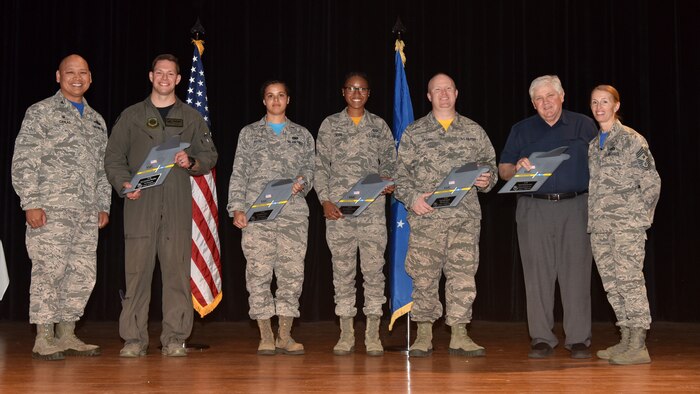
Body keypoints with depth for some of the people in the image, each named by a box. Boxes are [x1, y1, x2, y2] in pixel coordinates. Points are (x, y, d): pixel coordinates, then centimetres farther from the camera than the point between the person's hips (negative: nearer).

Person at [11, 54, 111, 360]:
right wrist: (30, 203, -12)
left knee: (83, 274, 5)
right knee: (49, 271, -6)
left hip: (87, 213, 6)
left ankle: (66, 336, 15)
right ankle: (43, 340, 1)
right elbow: (23, 161, -5)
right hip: (51, 210, -6)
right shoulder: (40, 113, 1)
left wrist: (104, 205, 15)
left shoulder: (97, 121, 19)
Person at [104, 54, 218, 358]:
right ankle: (133, 339, 3)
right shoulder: (131, 115, 14)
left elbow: (210, 156, 14)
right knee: (137, 270, -4)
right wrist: (124, 184, -8)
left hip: (177, 205, 1)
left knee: (177, 270, -3)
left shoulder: (191, 118, 16)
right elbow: (113, 157, 10)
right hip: (140, 204, -1)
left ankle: (175, 339, 2)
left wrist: (191, 162, -7)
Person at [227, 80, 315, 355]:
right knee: (258, 272, -5)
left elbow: (309, 169, 15)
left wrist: (302, 183, -8)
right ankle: (266, 337, 1)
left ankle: (285, 336, 4)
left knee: (292, 272, -3)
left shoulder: (302, 135, 18)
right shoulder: (249, 133, 14)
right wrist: (236, 207, -3)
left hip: (294, 212, 1)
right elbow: (238, 173, 9)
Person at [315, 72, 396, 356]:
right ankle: (346, 334, 8)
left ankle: (373, 334, 3)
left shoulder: (379, 125, 12)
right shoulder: (330, 125, 9)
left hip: (373, 208, 0)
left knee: (373, 267, -3)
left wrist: (388, 179, -9)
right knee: (342, 268, 2)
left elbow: (389, 160, 13)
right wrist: (325, 200, -4)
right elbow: (320, 165, 7)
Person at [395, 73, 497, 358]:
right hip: (426, 215, -1)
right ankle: (424, 335, 9)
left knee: (463, 274, -2)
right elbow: (401, 173, 6)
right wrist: (412, 198, -9)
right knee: (424, 274, 0)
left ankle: (459, 335, 5)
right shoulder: (414, 132, 8)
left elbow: (490, 164, 16)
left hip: (465, 215, 1)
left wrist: (487, 180, -5)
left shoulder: (474, 131, 13)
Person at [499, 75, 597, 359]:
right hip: (534, 209, 1)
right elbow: (503, 170, 11)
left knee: (576, 272, -3)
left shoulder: (583, 125, 11)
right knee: (537, 274, 0)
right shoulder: (521, 130, 14)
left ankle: (579, 338, 3)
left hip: (575, 207, -1)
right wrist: (517, 168, -12)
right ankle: (541, 339, 6)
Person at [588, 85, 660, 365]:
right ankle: (626, 340, 13)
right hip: (599, 224, 7)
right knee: (611, 282, 6)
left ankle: (638, 346, -11)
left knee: (629, 278, -12)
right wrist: (593, 218, 12)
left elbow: (652, 181, -4)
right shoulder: (593, 145, 18)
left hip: (626, 221, -7)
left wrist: (641, 216, -8)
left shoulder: (631, 140, -2)